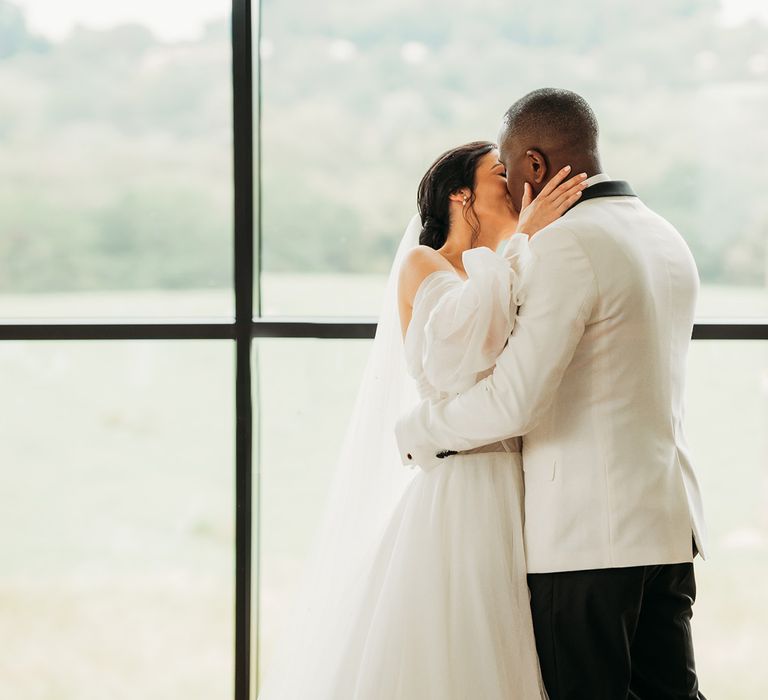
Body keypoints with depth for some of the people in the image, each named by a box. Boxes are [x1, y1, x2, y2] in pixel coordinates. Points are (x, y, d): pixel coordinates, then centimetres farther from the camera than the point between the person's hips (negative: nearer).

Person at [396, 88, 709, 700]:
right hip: (669, 519, 8)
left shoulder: (568, 243, -14)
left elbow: (513, 402, -19)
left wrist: (419, 430, -2)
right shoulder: (668, 240, 14)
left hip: (585, 531, -8)